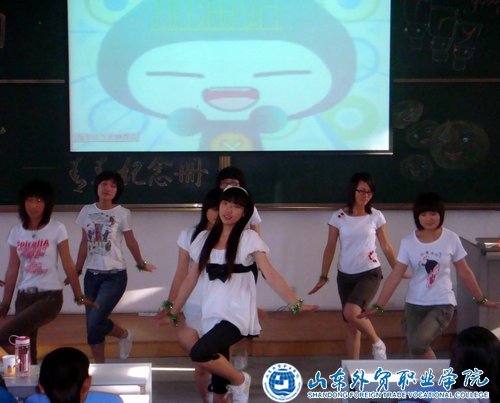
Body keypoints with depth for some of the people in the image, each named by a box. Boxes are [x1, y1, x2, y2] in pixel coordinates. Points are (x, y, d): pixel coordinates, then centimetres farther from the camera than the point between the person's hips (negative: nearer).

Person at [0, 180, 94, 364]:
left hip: (50, 295, -5)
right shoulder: (16, 232, 5)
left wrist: (79, 296, 3)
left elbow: (68, 265, -2)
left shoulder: (57, 229, -6)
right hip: (24, 296, 5)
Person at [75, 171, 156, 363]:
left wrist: (141, 264, 14)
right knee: (92, 328, 5)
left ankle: (124, 335, 15)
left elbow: (131, 242, 5)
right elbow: (84, 244, 12)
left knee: (94, 323, -15)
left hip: (115, 276, -4)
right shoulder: (87, 211, 4)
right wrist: (76, 271, 14)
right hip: (92, 275, 4)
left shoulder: (122, 214, -7)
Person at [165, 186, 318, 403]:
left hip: (237, 315, -5)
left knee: (199, 353, -27)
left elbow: (270, 274, -12)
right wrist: (173, 312, 17)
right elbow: (191, 279, 15)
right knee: (218, 383, 5)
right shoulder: (204, 238, 9)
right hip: (211, 316, 5)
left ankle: (240, 380, -2)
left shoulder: (249, 238, -4)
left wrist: (295, 304, -23)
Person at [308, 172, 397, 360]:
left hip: (369, 274, -3)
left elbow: (386, 246, 6)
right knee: (352, 325, 7)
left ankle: (377, 343, -1)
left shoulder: (376, 216, -3)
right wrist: (323, 277, 3)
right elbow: (330, 248, 4)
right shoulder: (338, 217, -2)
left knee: (351, 312, -26)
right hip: (345, 275, 3)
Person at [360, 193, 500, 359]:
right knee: (416, 350, 3)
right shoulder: (408, 242, -4)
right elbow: (395, 276, -3)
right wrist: (378, 306, -8)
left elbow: (464, 272, 5)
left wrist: (481, 300, 10)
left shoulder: (451, 239, -5)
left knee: (418, 344, -23)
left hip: (443, 304, -3)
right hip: (414, 305, 3)